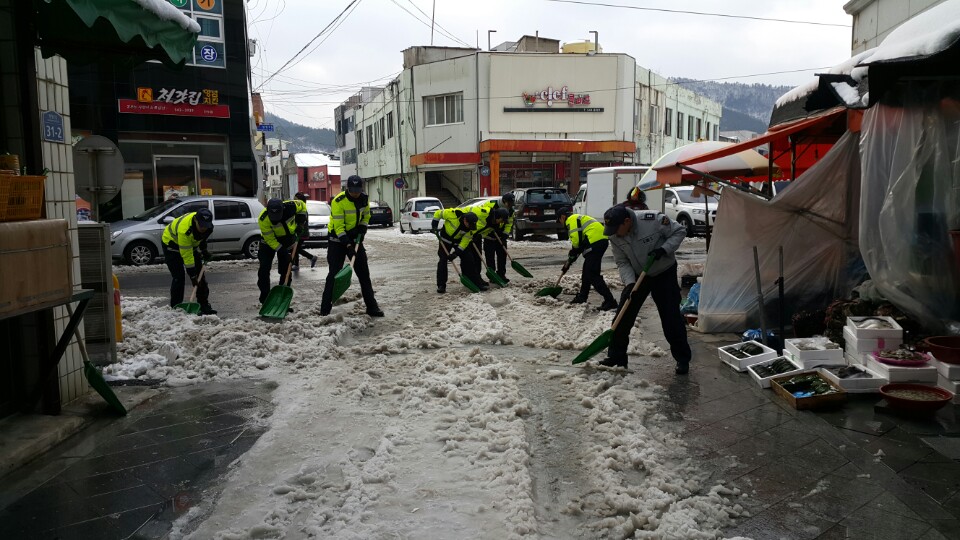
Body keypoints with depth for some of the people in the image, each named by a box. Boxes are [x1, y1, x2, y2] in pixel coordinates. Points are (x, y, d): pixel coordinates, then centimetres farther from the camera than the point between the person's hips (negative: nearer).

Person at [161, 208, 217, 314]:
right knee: (178, 277, -14)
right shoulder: (184, 229, -42)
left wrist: (204, 250, 2)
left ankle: (204, 306, 4)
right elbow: (186, 255, -36)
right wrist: (192, 275, -33)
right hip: (172, 243, -6)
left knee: (200, 275, -1)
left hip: (191, 243, 6)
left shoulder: (207, 226, -21)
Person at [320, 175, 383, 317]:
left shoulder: (364, 199, -4)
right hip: (338, 240, -5)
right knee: (334, 274, -7)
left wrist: (362, 229, -3)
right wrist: (348, 245, -30)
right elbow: (338, 226, -24)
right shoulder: (338, 201, -22)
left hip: (355, 238, 5)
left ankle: (372, 307, 11)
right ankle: (325, 309, 0)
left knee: (364, 273, 5)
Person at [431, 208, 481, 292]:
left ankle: (477, 282, 6)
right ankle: (441, 285, -3)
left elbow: (465, 241, -17)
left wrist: (456, 253, -22)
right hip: (446, 239, -2)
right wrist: (434, 226, -21)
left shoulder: (471, 226, -24)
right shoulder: (453, 214, -34)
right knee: (443, 260, -9)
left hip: (460, 241, 2)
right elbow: (438, 213, -19)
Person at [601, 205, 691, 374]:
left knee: (671, 317, -4)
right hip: (637, 275, 4)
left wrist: (663, 249, -28)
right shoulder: (614, 236, -16)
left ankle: (683, 359, 11)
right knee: (623, 315, -1)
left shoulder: (652, 220, -29)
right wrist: (630, 283, -23)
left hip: (664, 273, -4)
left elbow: (679, 231, -15)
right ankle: (616, 356, 11)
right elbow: (622, 262, -8)